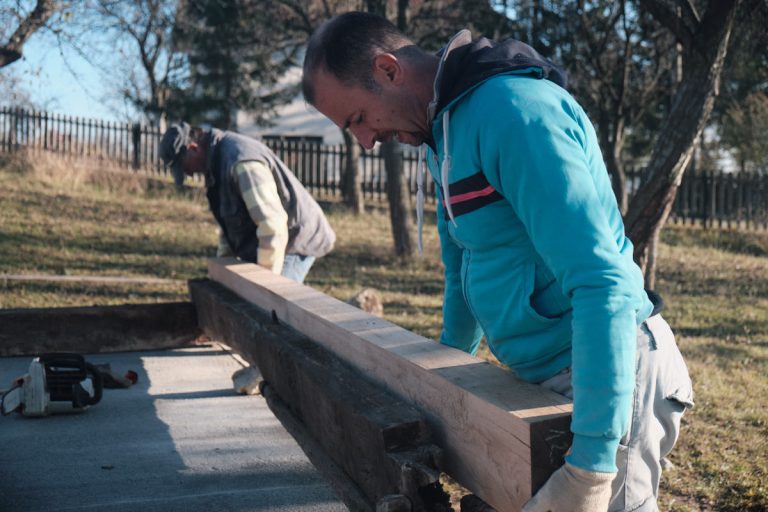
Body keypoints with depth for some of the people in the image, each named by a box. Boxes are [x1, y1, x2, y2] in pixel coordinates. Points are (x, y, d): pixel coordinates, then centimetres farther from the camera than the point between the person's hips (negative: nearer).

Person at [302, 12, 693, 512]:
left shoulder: (515, 112, -21)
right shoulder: (443, 134, 11)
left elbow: (604, 282, -28)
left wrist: (590, 466, -30)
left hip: (608, 372, -10)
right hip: (545, 376, 10)